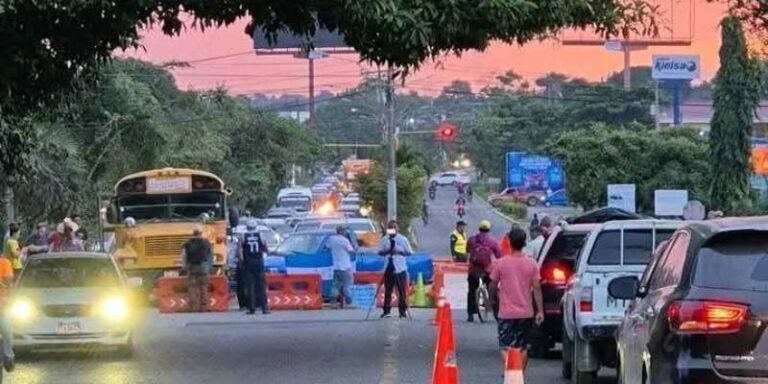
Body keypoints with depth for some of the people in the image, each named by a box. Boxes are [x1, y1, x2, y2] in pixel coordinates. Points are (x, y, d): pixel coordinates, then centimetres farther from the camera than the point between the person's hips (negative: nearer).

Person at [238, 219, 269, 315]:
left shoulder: (243, 237, -2)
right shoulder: (260, 237, 0)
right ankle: (264, 308, 1)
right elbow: (266, 250, 4)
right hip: (259, 263, 1)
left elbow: (239, 251, -10)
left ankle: (252, 308, -3)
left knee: (249, 287, 1)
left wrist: (242, 261, 2)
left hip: (247, 264, -1)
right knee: (261, 286, 4)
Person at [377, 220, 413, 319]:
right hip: (388, 268, 2)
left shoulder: (403, 239, 0)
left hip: (400, 269, -2)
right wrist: (386, 251, -12)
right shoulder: (384, 239, 8)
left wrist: (398, 251, -15)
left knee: (402, 292, -1)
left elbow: (410, 252, -1)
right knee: (387, 290, 4)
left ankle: (403, 311, 6)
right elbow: (380, 251, 9)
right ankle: (386, 311, 11)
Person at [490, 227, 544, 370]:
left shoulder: (501, 263, -7)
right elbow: (536, 288, -5)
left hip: (506, 313, -3)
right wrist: (540, 311, -1)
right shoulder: (532, 264, -2)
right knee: (522, 347, 14)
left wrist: (494, 294, 23)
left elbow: (493, 286, 1)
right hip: (526, 313, 3)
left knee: (505, 348, -2)